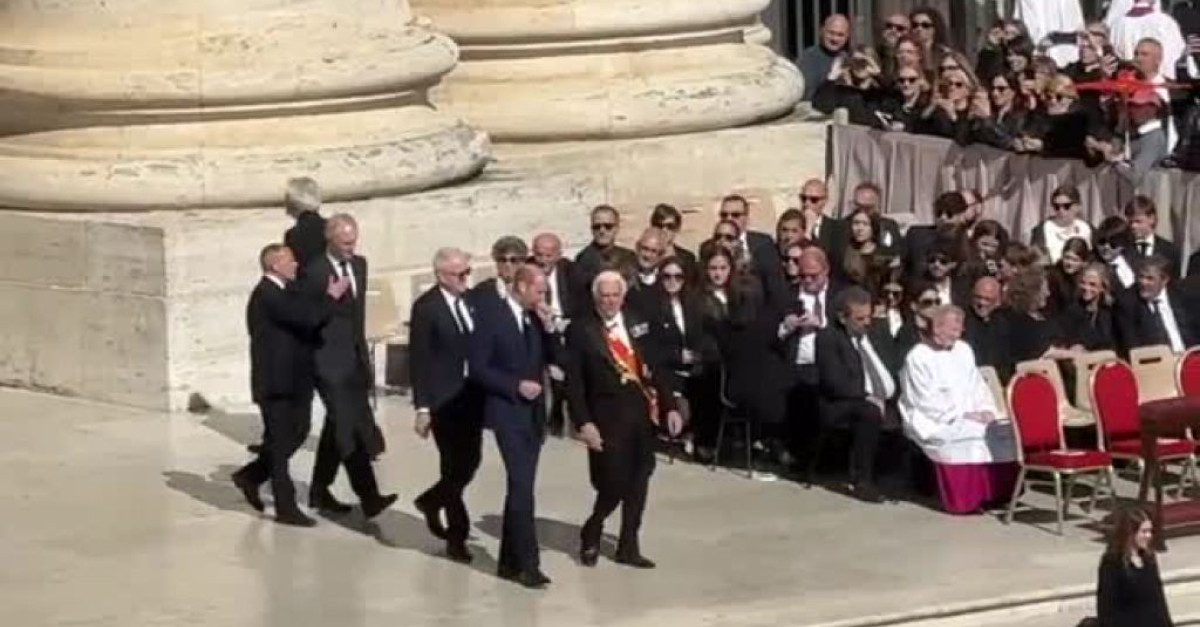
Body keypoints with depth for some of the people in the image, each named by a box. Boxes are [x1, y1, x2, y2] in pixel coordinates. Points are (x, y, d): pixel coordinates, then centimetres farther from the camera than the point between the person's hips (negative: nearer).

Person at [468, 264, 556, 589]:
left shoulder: (536, 320, 12)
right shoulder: (490, 317, -9)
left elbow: (551, 358, 11)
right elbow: (477, 368, -11)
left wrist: (548, 328, -3)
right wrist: (516, 385, -18)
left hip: (533, 413, 7)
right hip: (507, 412, -7)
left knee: (521, 487, 9)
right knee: (522, 486, -14)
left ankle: (509, 561, 16)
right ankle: (528, 564, -14)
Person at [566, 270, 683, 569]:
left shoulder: (638, 324, 7)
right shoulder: (581, 331, -7)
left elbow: (657, 367, 8)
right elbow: (574, 383, -8)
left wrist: (670, 406, 1)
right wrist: (583, 422, -15)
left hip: (643, 415, 5)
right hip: (608, 419, -5)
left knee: (637, 483, 10)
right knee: (613, 485, -6)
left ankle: (629, 547, 22)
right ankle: (591, 534, 21)